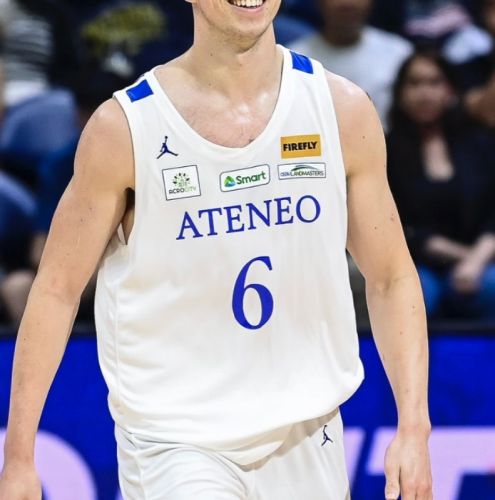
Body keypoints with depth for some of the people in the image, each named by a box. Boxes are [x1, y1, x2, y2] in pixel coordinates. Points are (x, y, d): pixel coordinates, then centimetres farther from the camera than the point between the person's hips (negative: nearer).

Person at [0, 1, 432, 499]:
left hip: (307, 439, 4)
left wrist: (413, 428, -4)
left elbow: (391, 279, 5)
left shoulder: (343, 111, -1)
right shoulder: (122, 127, -9)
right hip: (173, 440, -4)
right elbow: (57, 289, -3)